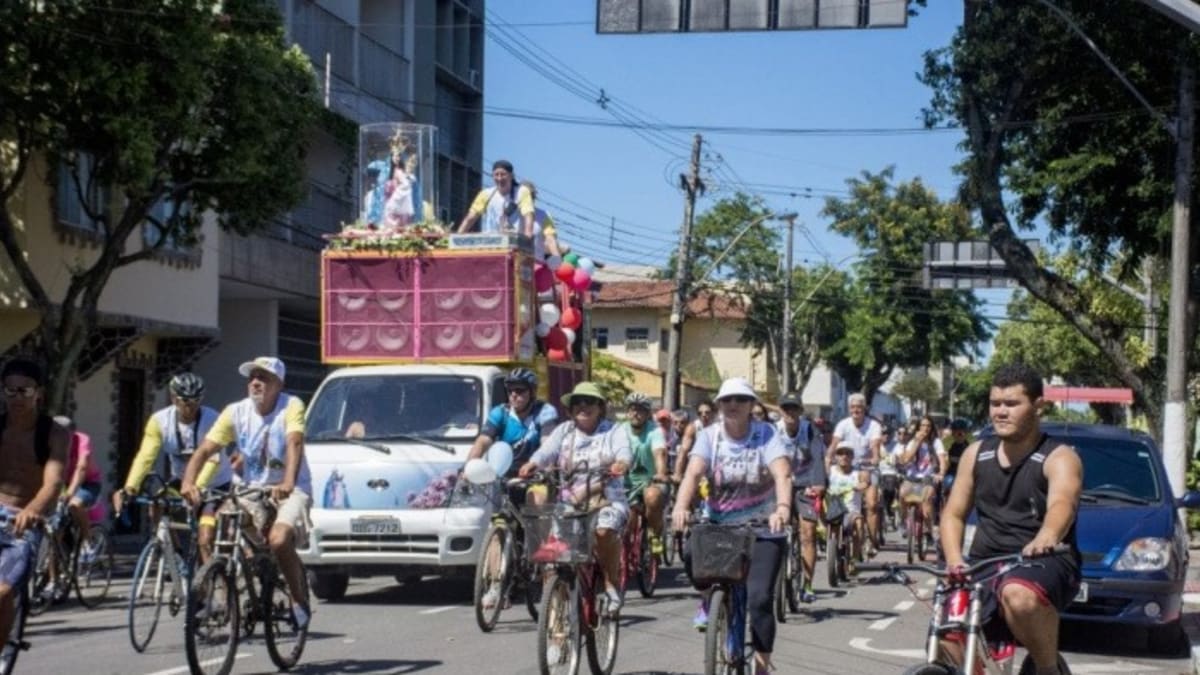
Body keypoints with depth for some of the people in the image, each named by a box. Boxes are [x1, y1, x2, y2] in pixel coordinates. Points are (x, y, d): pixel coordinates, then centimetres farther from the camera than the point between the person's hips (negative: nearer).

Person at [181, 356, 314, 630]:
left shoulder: (291, 406, -13)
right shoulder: (236, 412, -4)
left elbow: (295, 444, -29)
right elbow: (205, 450, -11)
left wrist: (288, 483, -47)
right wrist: (188, 483, -30)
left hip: (291, 490, -4)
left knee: (279, 540, -29)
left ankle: (300, 600, -5)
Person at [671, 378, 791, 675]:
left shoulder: (766, 434, -9)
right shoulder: (709, 436, -4)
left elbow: (782, 473, -25)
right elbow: (693, 472, -21)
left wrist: (783, 507, -45)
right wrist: (681, 507, -41)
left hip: (762, 530, -2)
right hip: (720, 526, 2)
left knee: (759, 598, -14)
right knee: (693, 553, -28)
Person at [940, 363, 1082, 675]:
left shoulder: (1059, 458, -4)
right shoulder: (976, 454, 12)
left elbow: (1062, 504, -25)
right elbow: (953, 514, 13)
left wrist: (1046, 537, -49)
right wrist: (954, 559, -9)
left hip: (1044, 566, -5)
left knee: (1019, 596, -39)